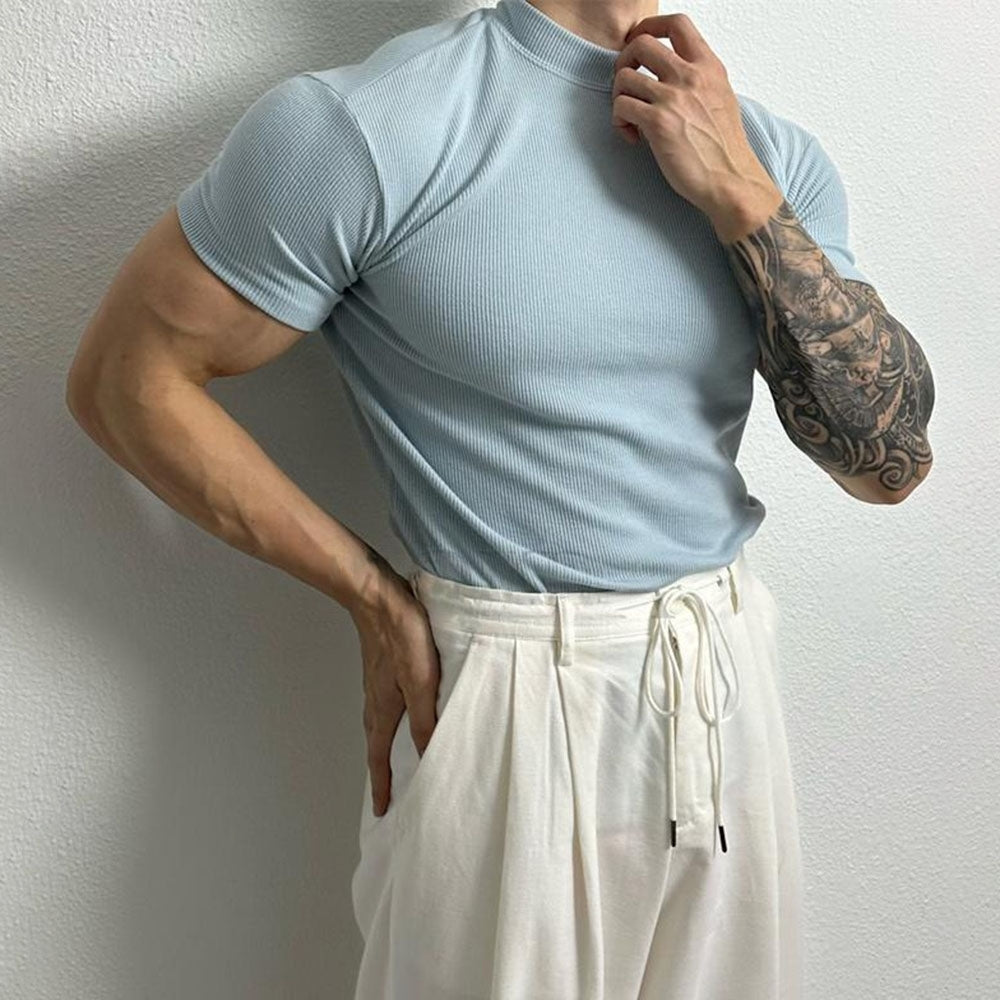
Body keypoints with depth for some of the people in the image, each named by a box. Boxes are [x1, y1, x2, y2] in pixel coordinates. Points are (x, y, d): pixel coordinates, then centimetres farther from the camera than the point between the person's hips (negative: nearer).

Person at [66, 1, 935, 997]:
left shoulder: (770, 151, 1)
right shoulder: (365, 125, -15)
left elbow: (891, 460, -6)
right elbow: (124, 380, -10)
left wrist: (739, 196, -16)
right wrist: (376, 600, -11)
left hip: (729, 694, 5)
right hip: (514, 714, -5)